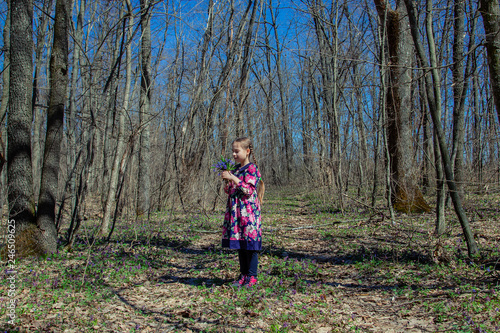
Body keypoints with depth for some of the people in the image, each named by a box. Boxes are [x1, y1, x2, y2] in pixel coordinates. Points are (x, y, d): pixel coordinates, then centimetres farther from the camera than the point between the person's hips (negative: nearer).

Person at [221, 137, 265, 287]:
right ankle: (243, 274, 20)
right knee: (240, 244, 11)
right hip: (236, 211, 8)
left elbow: (249, 190, -18)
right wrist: (227, 180, 2)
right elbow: (229, 191, 21)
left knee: (250, 243, -2)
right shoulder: (236, 169, 16)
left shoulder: (252, 168, -7)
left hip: (249, 211, -8)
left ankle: (252, 276, 7)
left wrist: (233, 178, -19)